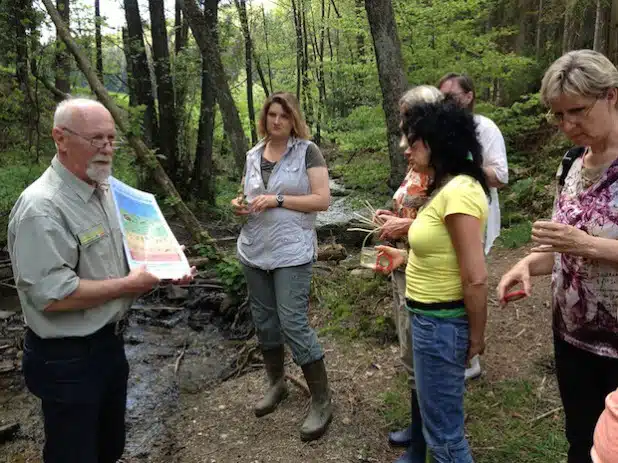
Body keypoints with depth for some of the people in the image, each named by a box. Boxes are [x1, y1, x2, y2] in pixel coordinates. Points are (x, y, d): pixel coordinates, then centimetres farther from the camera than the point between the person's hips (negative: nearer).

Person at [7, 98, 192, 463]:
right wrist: (128, 285, -21)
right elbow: (53, 295, -30)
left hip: (110, 341, 8)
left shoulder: (105, 190, 5)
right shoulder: (42, 207, -25)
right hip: (67, 358, -8)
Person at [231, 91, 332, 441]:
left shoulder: (307, 150, -5)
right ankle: (277, 383, 35)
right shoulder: (253, 155, 11)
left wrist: (278, 199, -19)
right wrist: (239, 204, -1)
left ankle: (322, 401, 6)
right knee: (264, 319, 14)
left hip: (292, 251, -6)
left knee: (293, 323, -9)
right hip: (254, 250, 6)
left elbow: (322, 200, -12)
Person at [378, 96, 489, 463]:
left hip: (442, 322, -10)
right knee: (433, 403, 30)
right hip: (429, 317, 10)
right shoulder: (446, 187, 8)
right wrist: (406, 256, 10)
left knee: (445, 430, 8)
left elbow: (476, 277, -25)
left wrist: (476, 337, -15)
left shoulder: (459, 191, -24)